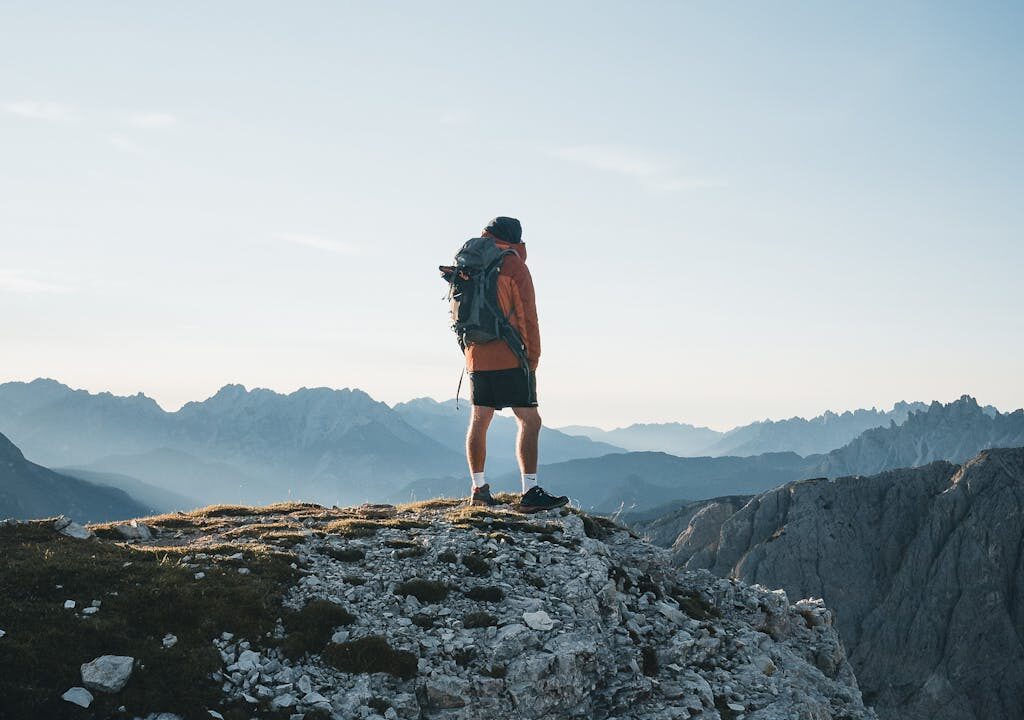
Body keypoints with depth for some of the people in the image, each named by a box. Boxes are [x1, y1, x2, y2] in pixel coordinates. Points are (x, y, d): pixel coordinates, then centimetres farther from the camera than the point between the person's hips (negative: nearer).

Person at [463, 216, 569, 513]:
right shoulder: (514, 266, -6)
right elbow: (526, 316, -8)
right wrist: (533, 357, -1)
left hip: (476, 356, 7)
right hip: (509, 358, -7)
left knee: (479, 420, 12)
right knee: (529, 420, -7)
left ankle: (479, 489, 15)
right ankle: (530, 493, -14)